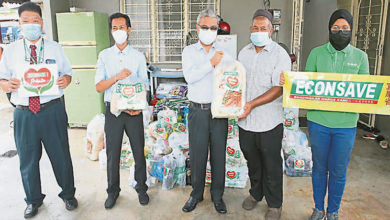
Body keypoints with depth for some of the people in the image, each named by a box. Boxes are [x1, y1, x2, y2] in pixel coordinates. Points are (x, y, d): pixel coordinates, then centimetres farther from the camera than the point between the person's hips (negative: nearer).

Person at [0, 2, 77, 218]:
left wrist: (65, 80, -17)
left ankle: (68, 194, 32)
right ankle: (33, 200, 36)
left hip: (52, 111, -1)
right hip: (24, 113, 1)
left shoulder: (55, 48, 6)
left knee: (61, 155, 8)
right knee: (27, 159, 13)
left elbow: (67, 73, 7)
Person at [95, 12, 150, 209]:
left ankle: (141, 188, 28)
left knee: (139, 151, 8)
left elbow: (144, 86, 4)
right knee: (112, 153, 9)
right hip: (113, 110, 0)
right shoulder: (105, 55, 2)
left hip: (134, 111, 0)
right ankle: (113, 191, 28)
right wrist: (116, 77, -20)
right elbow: (98, 87, -3)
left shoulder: (138, 56, 2)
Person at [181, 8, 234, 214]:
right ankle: (196, 193, 27)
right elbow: (189, 77, -12)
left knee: (219, 154, 9)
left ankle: (217, 195, 26)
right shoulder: (189, 51, 4)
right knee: (197, 154, 7)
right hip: (198, 111, -1)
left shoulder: (224, 54, 5)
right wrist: (211, 63, -19)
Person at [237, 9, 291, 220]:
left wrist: (252, 104, -22)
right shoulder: (244, 52, 7)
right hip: (245, 120, 5)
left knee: (271, 165, 10)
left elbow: (279, 89, -16)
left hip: (269, 122, -4)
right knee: (252, 161, 20)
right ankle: (255, 193, 43)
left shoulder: (280, 54, -10)